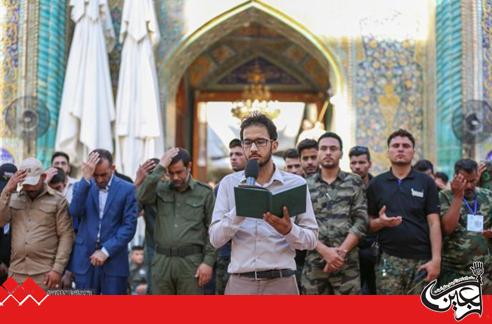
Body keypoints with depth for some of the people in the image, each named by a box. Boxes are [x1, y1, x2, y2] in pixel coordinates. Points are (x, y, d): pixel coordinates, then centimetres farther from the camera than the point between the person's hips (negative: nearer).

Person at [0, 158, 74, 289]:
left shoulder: (58, 200, 0)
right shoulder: (14, 199, 11)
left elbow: (66, 236, -2)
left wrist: (58, 269, -10)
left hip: (45, 273, -3)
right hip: (16, 272, 3)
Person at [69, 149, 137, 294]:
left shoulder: (128, 189, -1)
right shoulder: (82, 187, 7)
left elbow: (129, 226, -5)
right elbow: (75, 212, -12)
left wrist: (106, 251, -12)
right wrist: (86, 178, -19)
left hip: (114, 260, -2)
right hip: (85, 260, 2)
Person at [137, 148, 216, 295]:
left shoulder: (204, 192, 3)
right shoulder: (161, 189, 8)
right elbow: (143, 198, -14)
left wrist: (208, 261, -7)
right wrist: (160, 167, -12)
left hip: (191, 262, -2)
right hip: (161, 261, 2)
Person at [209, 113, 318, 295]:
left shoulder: (296, 183, 2)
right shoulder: (229, 183, 4)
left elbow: (311, 240, 1)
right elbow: (215, 239, -3)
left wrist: (288, 230, -18)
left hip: (281, 282, 0)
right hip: (240, 282, 1)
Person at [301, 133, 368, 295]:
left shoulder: (355, 182, 6)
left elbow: (361, 221, -1)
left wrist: (341, 251, -11)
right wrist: (325, 251, -11)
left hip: (347, 263, -1)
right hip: (314, 263, 1)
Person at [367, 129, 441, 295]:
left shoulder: (426, 183, 5)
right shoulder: (376, 184, 8)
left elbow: (434, 223, 1)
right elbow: (369, 224, 11)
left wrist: (436, 259, -9)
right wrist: (380, 222, -12)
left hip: (421, 260, 0)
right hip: (389, 260, 0)